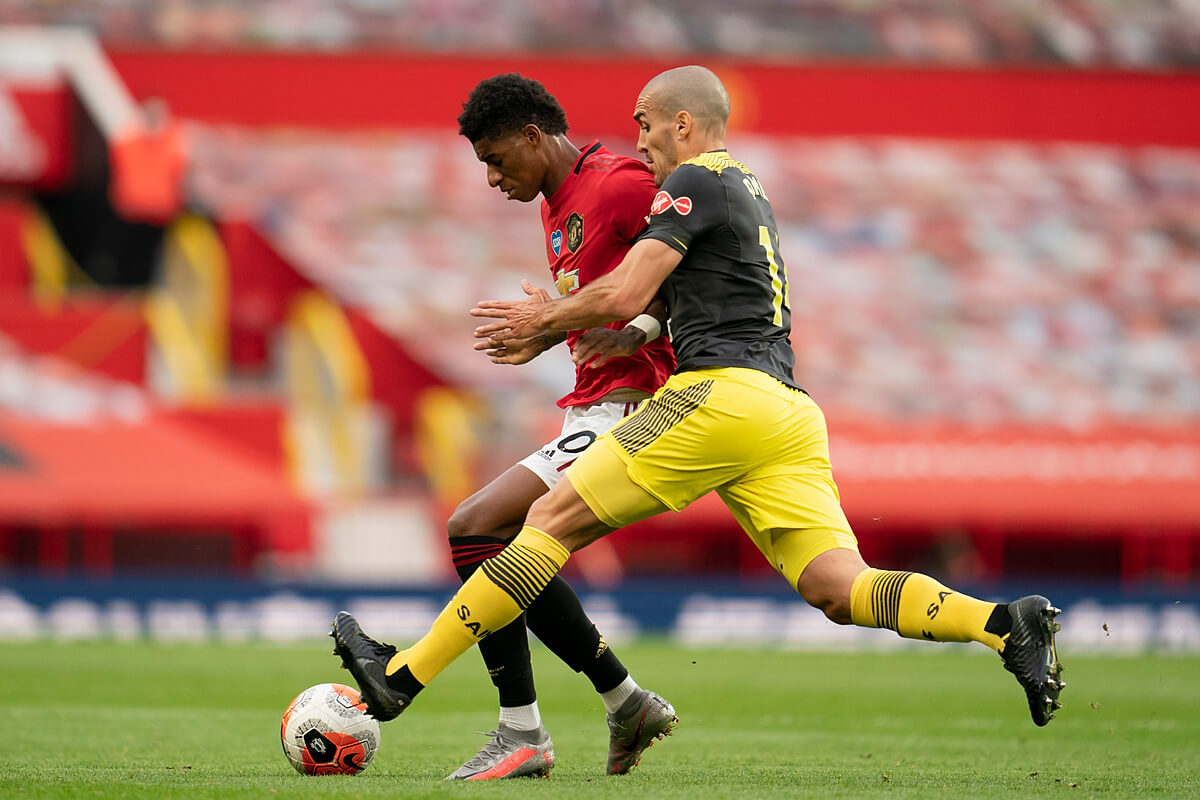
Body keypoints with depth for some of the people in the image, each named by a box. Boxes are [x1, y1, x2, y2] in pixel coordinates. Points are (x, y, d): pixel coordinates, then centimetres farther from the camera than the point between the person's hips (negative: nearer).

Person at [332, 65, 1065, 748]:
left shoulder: (696, 180, 0)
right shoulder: (751, 191, 28)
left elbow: (623, 298, -9)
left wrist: (543, 318, 9)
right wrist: (558, 325, 34)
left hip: (721, 393, -8)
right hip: (787, 406, 8)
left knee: (553, 520, -3)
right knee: (842, 591, -6)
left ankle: (403, 679, -2)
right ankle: (1009, 624, -26)